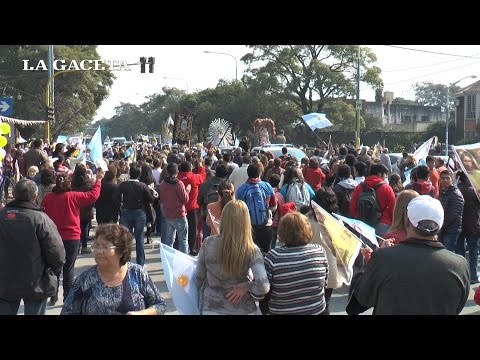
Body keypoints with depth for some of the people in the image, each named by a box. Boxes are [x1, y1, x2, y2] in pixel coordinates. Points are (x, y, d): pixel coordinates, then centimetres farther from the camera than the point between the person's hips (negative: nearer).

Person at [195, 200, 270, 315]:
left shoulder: (208, 243, -13)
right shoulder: (252, 250, -16)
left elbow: (199, 279, -3)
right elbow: (263, 286, -26)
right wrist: (246, 286, -8)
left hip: (212, 309, 0)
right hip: (242, 310, 0)